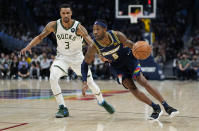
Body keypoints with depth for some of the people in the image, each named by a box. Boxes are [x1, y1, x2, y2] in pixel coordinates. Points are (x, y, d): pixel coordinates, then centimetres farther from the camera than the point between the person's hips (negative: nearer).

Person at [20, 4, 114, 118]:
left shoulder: (78, 27, -21)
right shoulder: (54, 25, -13)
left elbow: (91, 43, -27)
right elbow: (40, 37, -2)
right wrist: (28, 47, -18)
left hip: (77, 57, -1)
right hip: (62, 57, 1)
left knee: (90, 82, 5)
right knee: (53, 78, -24)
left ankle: (102, 102, 36)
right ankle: (63, 108, -13)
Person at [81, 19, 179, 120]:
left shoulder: (117, 35, -28)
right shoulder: (93, 47, -25)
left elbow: (128, 43, -11)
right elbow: (85, 64, -14)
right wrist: (84, 82, -26)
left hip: (128, 57, -2)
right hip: (116, 65, 2)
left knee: (142, 81, -14)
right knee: (131, 87, -13)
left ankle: (167, 107, -11)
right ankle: (156, 108, 0)